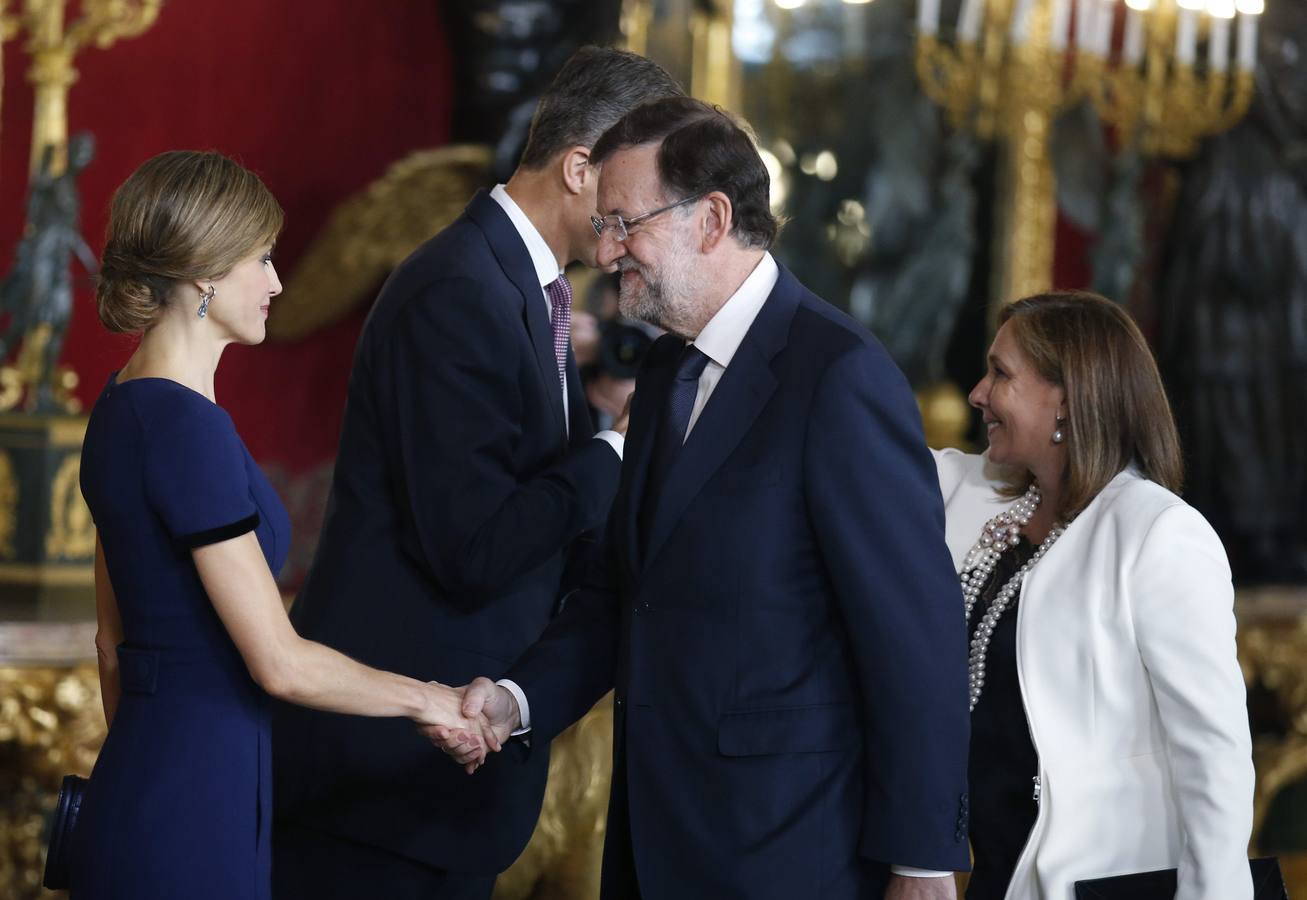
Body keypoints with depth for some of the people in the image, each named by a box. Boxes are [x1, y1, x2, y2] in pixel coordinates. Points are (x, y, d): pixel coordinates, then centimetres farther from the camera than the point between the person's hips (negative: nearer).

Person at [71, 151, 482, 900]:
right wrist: (426, 700, -5)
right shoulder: (188, 426, -19)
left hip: (140, 798, 9)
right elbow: (280, 662, -19)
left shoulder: (125, 408, 10)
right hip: (191, 814, -9)